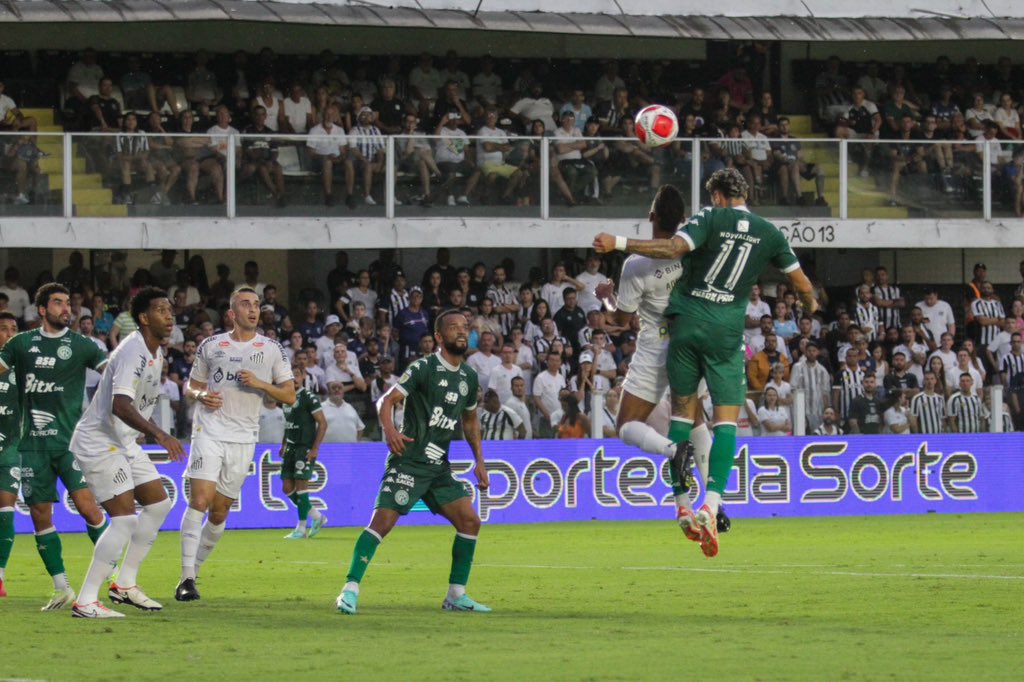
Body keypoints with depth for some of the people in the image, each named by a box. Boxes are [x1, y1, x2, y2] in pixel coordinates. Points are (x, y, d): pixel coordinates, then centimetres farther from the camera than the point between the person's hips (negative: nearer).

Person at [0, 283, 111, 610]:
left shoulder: (81, 345, 5)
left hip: (71, 440, -2)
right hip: (33, 444, 2)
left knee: (87, 505, -14)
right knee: (40, 514, 0)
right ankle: (62, 589, 9)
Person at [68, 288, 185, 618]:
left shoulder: (156, 352, 9)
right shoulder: (133, 352, -23)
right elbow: (119, 405, -36)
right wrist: (158, 434, -44)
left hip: (124, 442, 10)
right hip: (97, 442, -10)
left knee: (159, 503, 12)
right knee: (125, 518, -17)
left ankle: (125, 584, 20)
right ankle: (85, 601, -16)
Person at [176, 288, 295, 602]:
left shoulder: (271, 349, 6)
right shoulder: (211, 346, 7)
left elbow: (289, 395, 6)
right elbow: (192, 385, 17)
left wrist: (260, 384, -11)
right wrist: (201, 395, -6)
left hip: (243, 439, 2)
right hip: (209, 432, -2)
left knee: (219, 512, 5)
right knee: (200, 499, -17)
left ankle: (195, 569, 22)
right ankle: (187, 578, -18)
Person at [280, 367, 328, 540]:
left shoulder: (309, 398, -10)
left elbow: (322, 423, -12)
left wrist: (315, 448, -17)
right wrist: (283, 445, 18)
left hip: (305, 448, -8)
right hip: (291, 448, 8)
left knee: (300, 485, -10)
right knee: (287, 487, 6)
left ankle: (301, 529, -3)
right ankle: (317, 516, 19)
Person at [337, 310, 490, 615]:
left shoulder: (469, 377, 12)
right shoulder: (423, 368, -9)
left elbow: (470, 420, 26)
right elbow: (386, 401, -13)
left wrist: (480, 461, 19)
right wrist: (389, 430, -32)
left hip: (439, 466, 7)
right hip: (408, 461, -7)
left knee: (470, 522, 1)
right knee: (382, 521, -16)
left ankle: (456, 595, 10)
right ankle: (350, 589, -13)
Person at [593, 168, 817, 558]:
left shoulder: (711, 219, -2)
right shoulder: (768, 233, 8)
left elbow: (673, 248, -18)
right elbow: (800, 282, 16)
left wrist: (619, 244, -14)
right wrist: (811, 305, 39)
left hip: (687, 322, -1)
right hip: (726, 332, 1)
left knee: (682, 409, 9)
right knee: (726, 418, 1)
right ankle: (711, 504, -17)